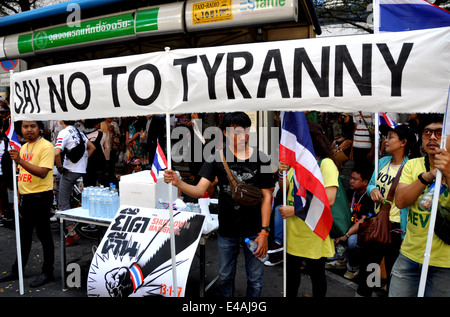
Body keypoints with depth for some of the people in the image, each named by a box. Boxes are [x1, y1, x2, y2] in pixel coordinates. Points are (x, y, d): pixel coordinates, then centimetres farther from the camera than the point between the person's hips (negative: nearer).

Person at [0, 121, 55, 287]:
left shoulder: (46, 146, -13)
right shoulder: (23, 147, 13)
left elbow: (42, 173, -23)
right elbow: (22, 174, 18)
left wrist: (20, 160, -29)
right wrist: (19, 197, 17)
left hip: (40, 197, -8)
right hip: (26, 198, 8)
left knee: (44, 235, 2)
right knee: (24, 236, 19)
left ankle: (47, 272, 15)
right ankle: (17, 271, 33)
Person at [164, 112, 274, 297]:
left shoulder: (260, 159, -6)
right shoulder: (217, 158, -5)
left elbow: (267, 197, -4)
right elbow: (199, 191, -12)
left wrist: (264, 232, -8)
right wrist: (178, 182, -32)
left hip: (254, 231, -1)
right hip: (227, 231, 1)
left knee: (255, 278, 14)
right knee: (225, 276, 19)